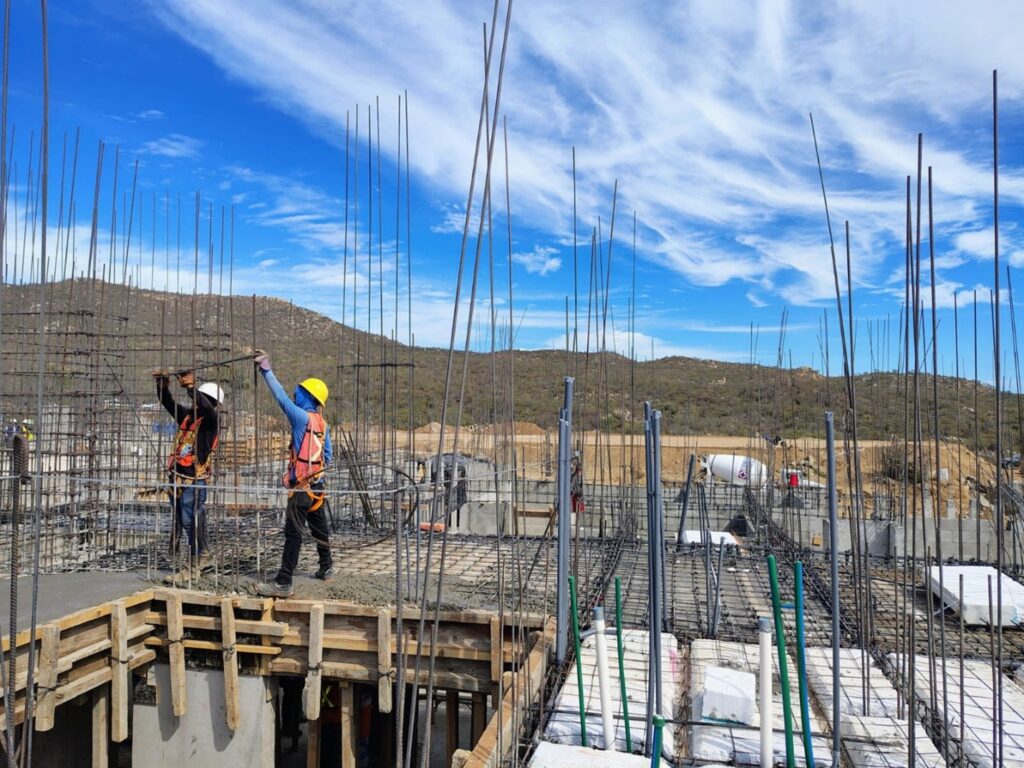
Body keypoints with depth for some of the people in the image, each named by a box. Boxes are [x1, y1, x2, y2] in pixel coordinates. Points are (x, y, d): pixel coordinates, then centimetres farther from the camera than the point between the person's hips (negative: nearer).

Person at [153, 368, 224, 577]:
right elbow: (168, 402, 14)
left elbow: (206, 407, -27)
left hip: (194, 480, -8)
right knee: (178, 520, 13)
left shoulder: (211, 420, -7)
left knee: (191, 521, -10)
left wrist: (191, 387, -34)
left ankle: (196, 562, -1)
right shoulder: (186, 416, 13)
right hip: (176, 477, 8)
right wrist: (163, 384, -2)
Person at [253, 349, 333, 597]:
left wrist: (266, 370, -10)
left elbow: (282, 397, -14)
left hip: (301, 487, -8)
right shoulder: (322, 424, 9)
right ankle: (326, 567, 35)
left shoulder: (302, 417, -12)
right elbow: (328, 455, 13)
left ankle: (283, 582, -6)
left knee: (293, 533, -7)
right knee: (319, 527, 21)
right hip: (317, 485, 8)